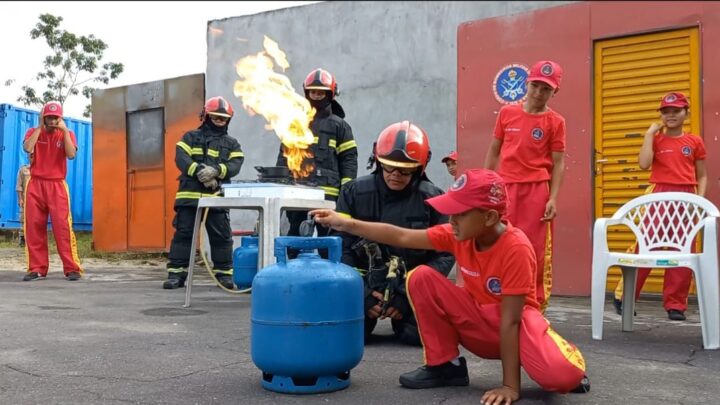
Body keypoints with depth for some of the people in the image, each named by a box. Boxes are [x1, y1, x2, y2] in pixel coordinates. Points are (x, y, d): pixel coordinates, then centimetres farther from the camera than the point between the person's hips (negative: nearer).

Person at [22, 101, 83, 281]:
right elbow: (27, 148, -13)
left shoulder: (67, 134, 7)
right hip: (35, 185, 2)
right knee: (34, 226, -1)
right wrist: (40, 127, -8)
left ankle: (72, 268, -9)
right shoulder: (33, 132, 9)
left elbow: (71, 154, -12)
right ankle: (37, 268, 5)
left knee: (63, 226, -10)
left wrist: (65, 130, -10)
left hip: (57, 186, -2)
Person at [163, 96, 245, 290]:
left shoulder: (232, 144, 15)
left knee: (221, 237, 3)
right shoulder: (190, 137, 12)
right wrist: (199, 171, -19)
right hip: (189, 195, -1)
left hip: (217, 197, 1)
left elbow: (235, 165, -1)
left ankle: (224, 273, 13)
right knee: (183, 234, 0)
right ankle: (176, 273, 5)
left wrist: (216, 170, -20)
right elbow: (181, 158, -3)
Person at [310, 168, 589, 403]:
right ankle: (444, 366, -2)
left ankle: (566, 376, 6)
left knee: (563, 375, -36)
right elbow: (402, 237, -9)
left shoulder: (516, 249, -28)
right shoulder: (458, 234, -12)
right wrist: (347, 224, -15)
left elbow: (509, 320, -29)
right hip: (477, 317, 6)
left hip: (517, 320, -5)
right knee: (421, 278, -15)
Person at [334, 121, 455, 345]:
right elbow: (341, 248, -2)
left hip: (412, 286, -1)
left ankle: (404, 314, 15)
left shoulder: (431, 199, -6)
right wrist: (362, 294, -12)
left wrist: (407, 295, -13)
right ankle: (369, 313, 18)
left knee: (422, 332, -23)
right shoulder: (355, 192, -4)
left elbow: (444, 255, -6)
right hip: (365, 284, 1)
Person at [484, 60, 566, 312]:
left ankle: (536, 306, 11)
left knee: (535, 251, 0)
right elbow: (493, 152, 12)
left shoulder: (555, 122, 0)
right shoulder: (506, 113, 7)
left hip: (537, 190, -3)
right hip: (506, 188, 3)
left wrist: (553, 199, -11)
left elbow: (558, 163, -2)